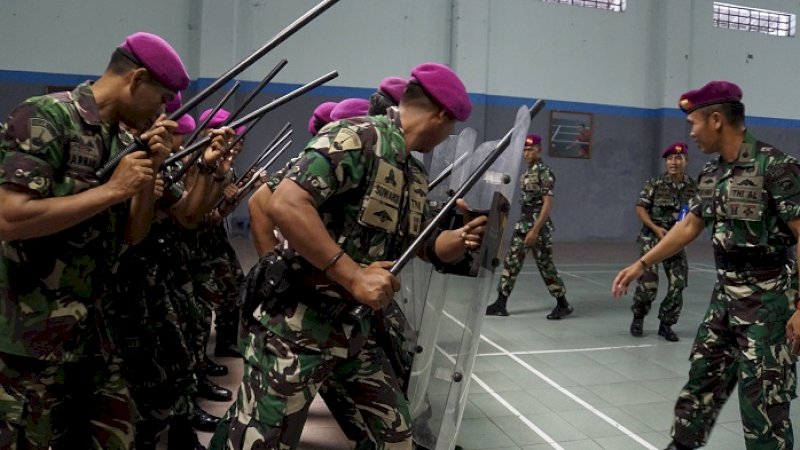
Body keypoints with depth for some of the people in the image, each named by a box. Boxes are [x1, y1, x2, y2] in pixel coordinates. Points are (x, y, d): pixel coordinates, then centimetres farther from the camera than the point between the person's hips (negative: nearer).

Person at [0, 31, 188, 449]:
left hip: (89, 328, 8)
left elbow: (133, 234, 8)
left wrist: (150, 170, -6)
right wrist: (112, 190, -20)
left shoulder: (123, 139, 8)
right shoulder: (44, 118, -15)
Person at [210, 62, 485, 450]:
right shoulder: (359, 137, -17)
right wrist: (353, 275, -25)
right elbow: (284, 204, -27)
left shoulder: (415, 177, 11)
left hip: (356, 329, 9)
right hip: (297, 326, -9)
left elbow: (422, 246, 18)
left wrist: (460, 239, -3)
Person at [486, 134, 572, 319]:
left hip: (538, 224, -8)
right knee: (511, 261, 5)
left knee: (545, 265, 0)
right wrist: (526, 227, 17)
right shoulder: (527, 172, 13)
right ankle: (500, 303, 8)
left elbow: (548, 204, -18)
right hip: (523, 222, 8)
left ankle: (563, 304, 15)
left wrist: (535, 230, -23)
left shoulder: (544, 172, -13)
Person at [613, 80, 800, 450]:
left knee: (763, 401, 1)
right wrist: (642, 264, 16)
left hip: (765, 302, -8)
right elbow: (689, 226, 16)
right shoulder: (711, 173, 7)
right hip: (724, 296, 8)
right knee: (701, 380, 18)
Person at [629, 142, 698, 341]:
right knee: (648, 282, -7)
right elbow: (640, 208, -4)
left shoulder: (693, 187, 1)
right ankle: (638, 318, 17)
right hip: (652, 238, -3)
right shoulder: (655, 184, -6)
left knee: (678, 283, 0)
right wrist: (656, 228, -15)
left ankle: (666, 324, 16)